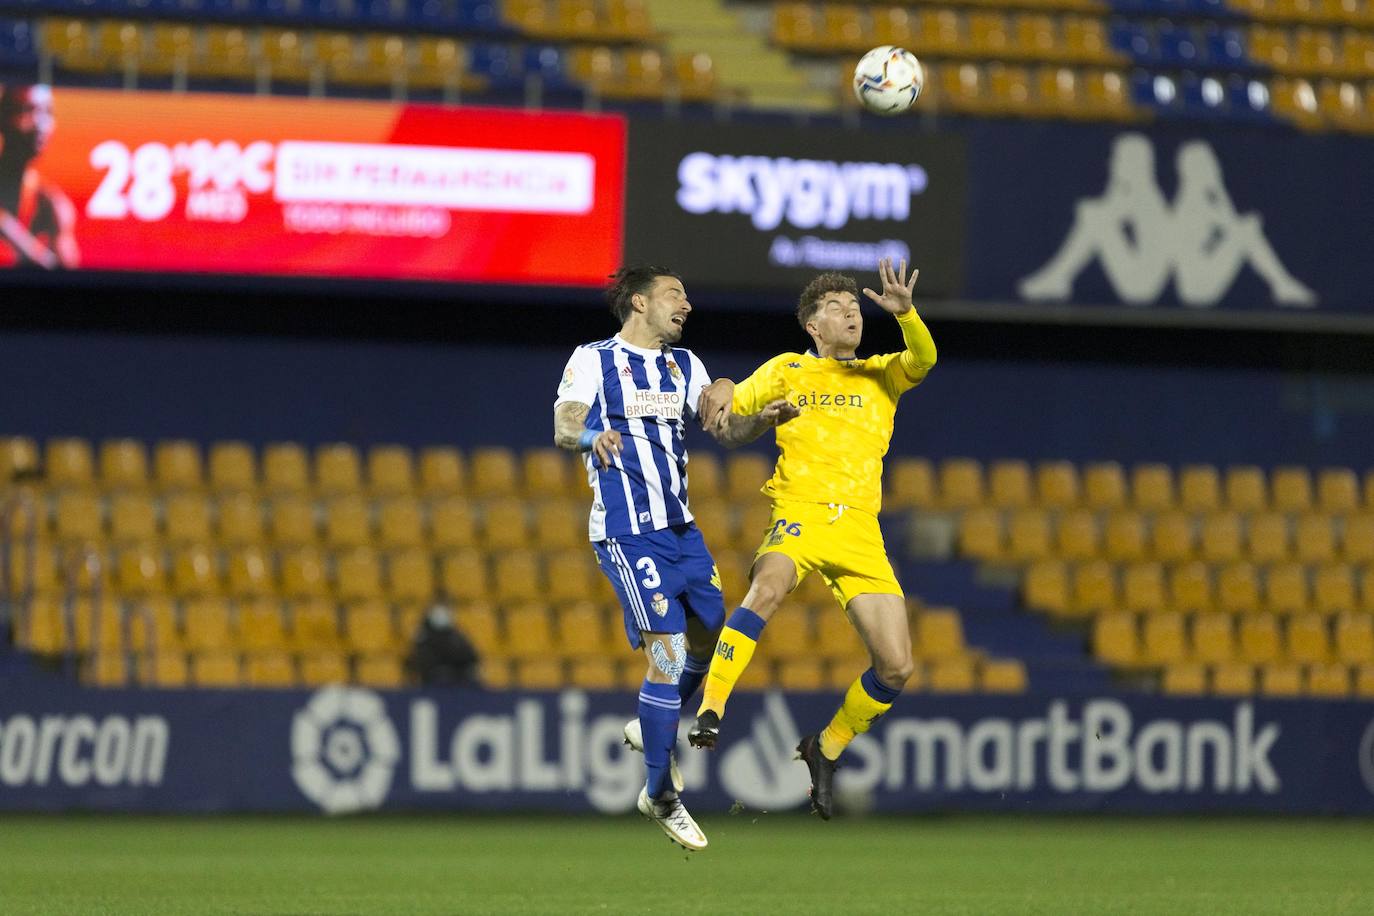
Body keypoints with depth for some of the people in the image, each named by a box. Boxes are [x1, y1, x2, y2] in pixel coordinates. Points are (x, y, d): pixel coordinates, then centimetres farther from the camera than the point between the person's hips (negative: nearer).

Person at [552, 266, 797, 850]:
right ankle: (661, 796, -4)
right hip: (626, 532, -7)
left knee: (710, 638, 11)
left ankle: (651, 728, 38)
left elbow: (726, 430, 9)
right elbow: (563, 428, -15)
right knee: (668, 653, -13)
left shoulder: (684, 365, 16)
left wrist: (762, 419, -13)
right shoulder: (594, 359, -3)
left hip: (679, 526, 7)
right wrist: (591, 435, -39)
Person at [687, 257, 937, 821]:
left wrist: (905, 313, -22)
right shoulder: (787, 370, 16)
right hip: (799, 515, -3)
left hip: (861, 531, 3)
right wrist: (720, 395, -14)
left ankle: (827, 747, 19)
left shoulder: (882, 374, 18)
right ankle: (709, 714, -40)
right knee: (767, 588, -37)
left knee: (896, 668, -6)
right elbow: (725, 408, 11)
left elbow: (923, 360, -2)